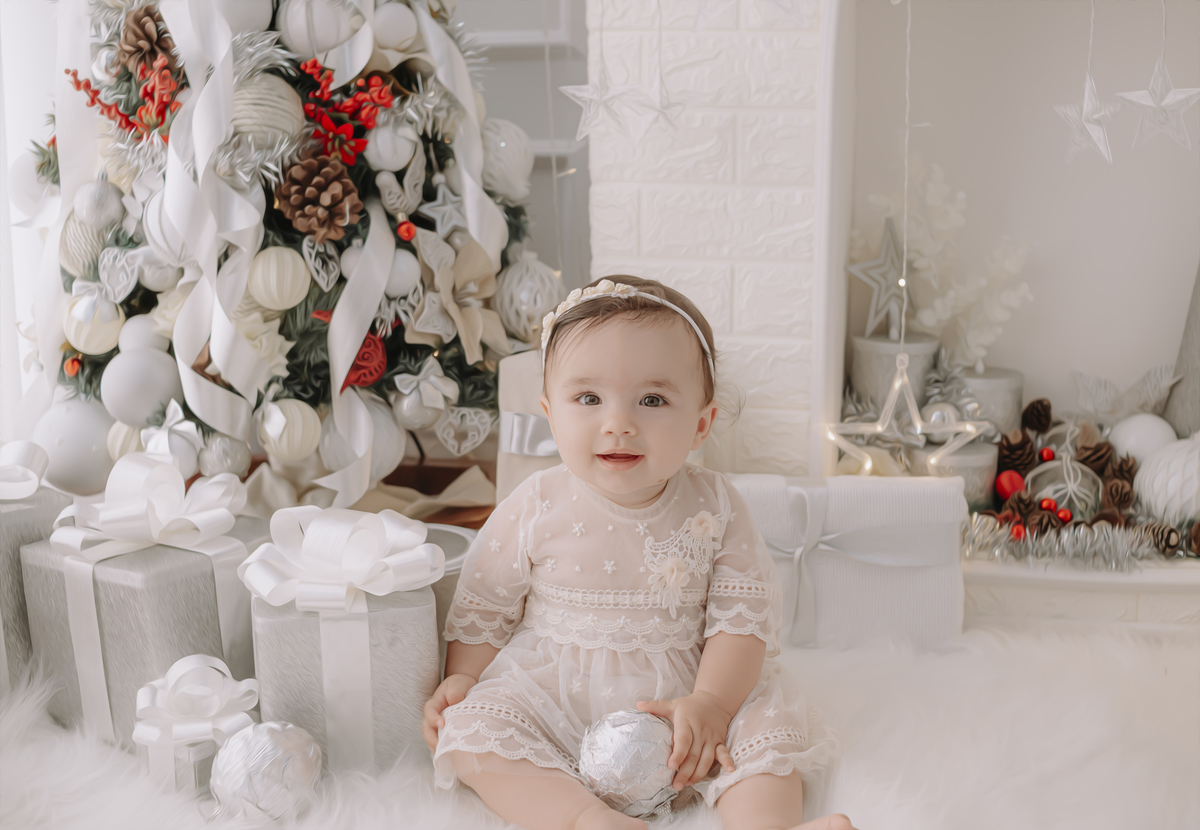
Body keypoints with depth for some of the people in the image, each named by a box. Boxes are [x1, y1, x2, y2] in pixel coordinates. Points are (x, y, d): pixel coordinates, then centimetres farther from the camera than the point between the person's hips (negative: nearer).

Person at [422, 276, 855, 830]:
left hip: (679, 693, 1)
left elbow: (743, 616, -7)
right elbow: (482, 608, 5)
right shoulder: (534, 510, -7)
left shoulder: (714, 510, -7)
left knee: (770, 730, -19)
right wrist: (462, 679, -6)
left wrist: (710, 703, -19)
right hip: (552, 695, 0)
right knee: (470, 732, -24)